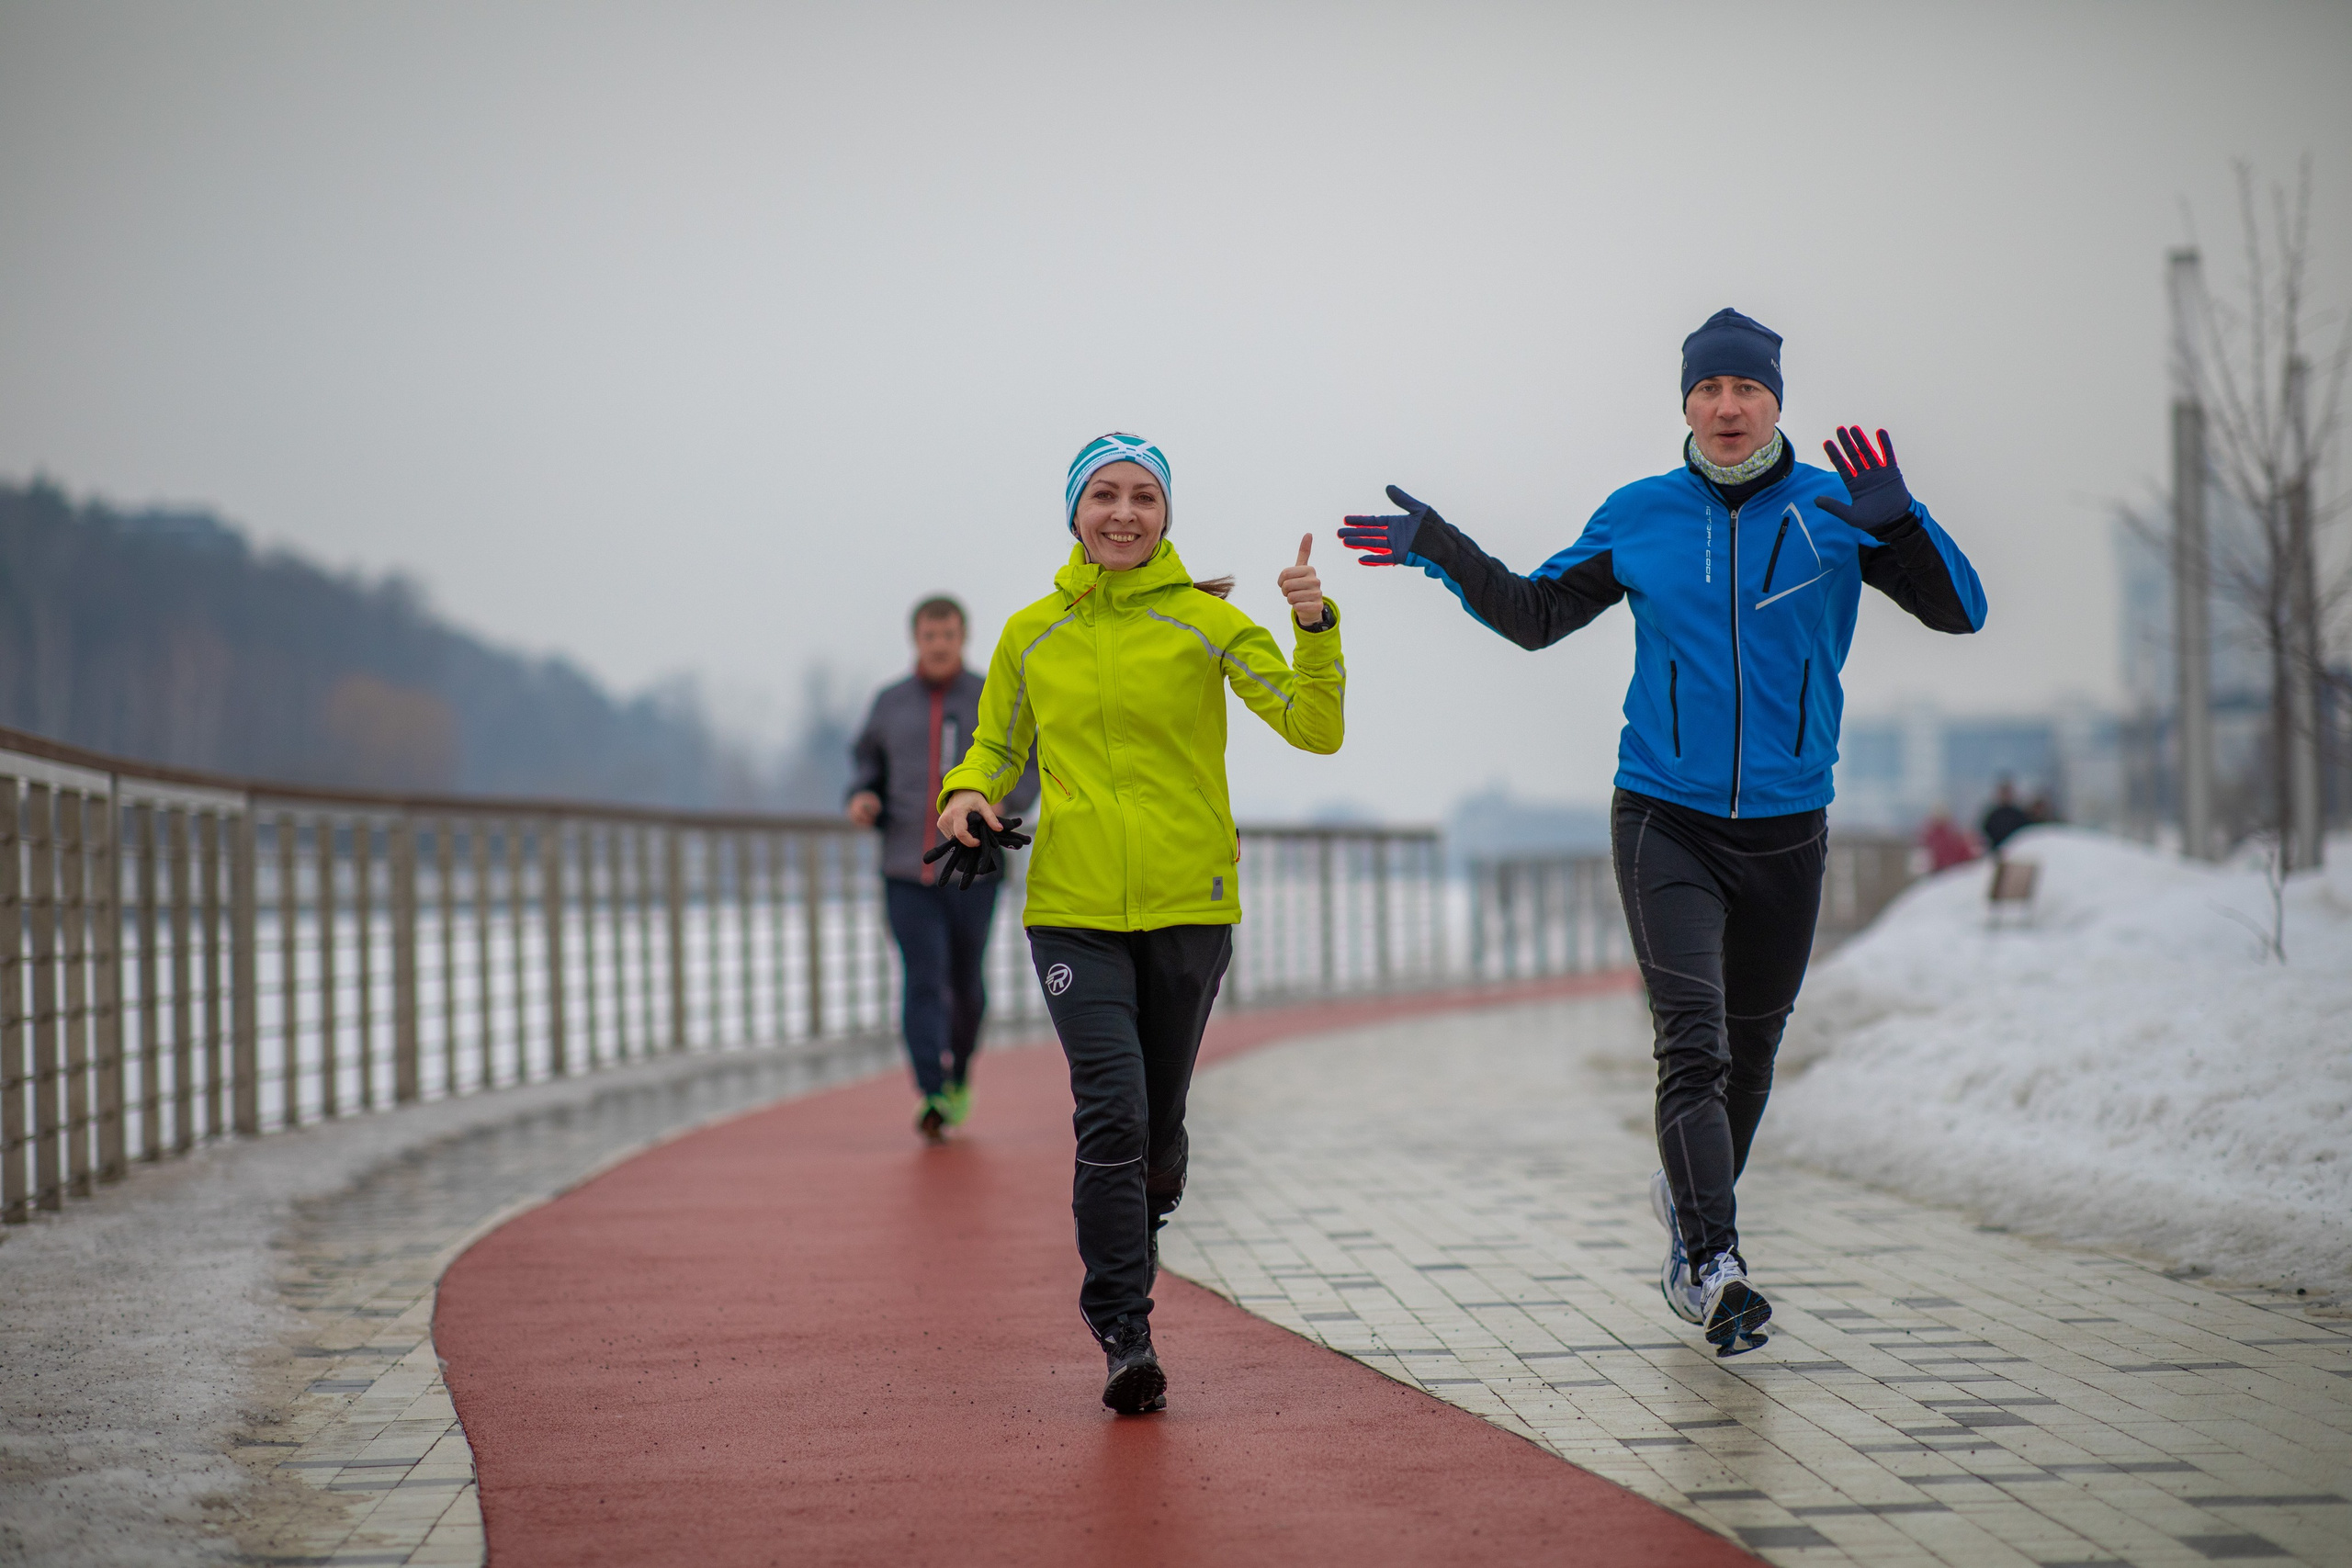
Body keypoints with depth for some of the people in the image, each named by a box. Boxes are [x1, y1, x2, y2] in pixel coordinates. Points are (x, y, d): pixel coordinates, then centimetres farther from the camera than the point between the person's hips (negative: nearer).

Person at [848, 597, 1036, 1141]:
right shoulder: (890, 702, 5)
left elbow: (1032, 768, 3)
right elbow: (867, 758, 20)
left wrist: (1003, 800, -18)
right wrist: (861, 797, -2)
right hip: (907, 873, 0)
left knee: (965, 983, 13)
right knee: (923, 981, -14)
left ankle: (959, 1074, 40)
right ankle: (933, 1098, -23)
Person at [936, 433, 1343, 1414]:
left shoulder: (1205, 623, -1)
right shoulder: (1030, 635, 6)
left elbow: (1315, 728, -9)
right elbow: (998, 745, 20)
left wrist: (1315, 628, -24)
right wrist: (968, 790, -2)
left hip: (1187, 909, 0)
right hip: (1073, 913, 0)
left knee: (1158, 1128, 10)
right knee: (1112, 1110, -16)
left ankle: (1123, 1262, 42)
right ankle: (1124, 1335, -9)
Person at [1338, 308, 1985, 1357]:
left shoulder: (1836, 507, -1)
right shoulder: (1639, 518, 3)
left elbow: (1960, 610, -8)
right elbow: (1537, 614, 16)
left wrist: (1899, 524, -25)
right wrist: (1441, 552, 4)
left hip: (1786, 831, 2)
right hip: (1665, 825, -1)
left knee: (1749, 1056, 15)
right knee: (1694, 1044, -17)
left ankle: (1691, 1202, 40)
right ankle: (1716, 1268, -22)